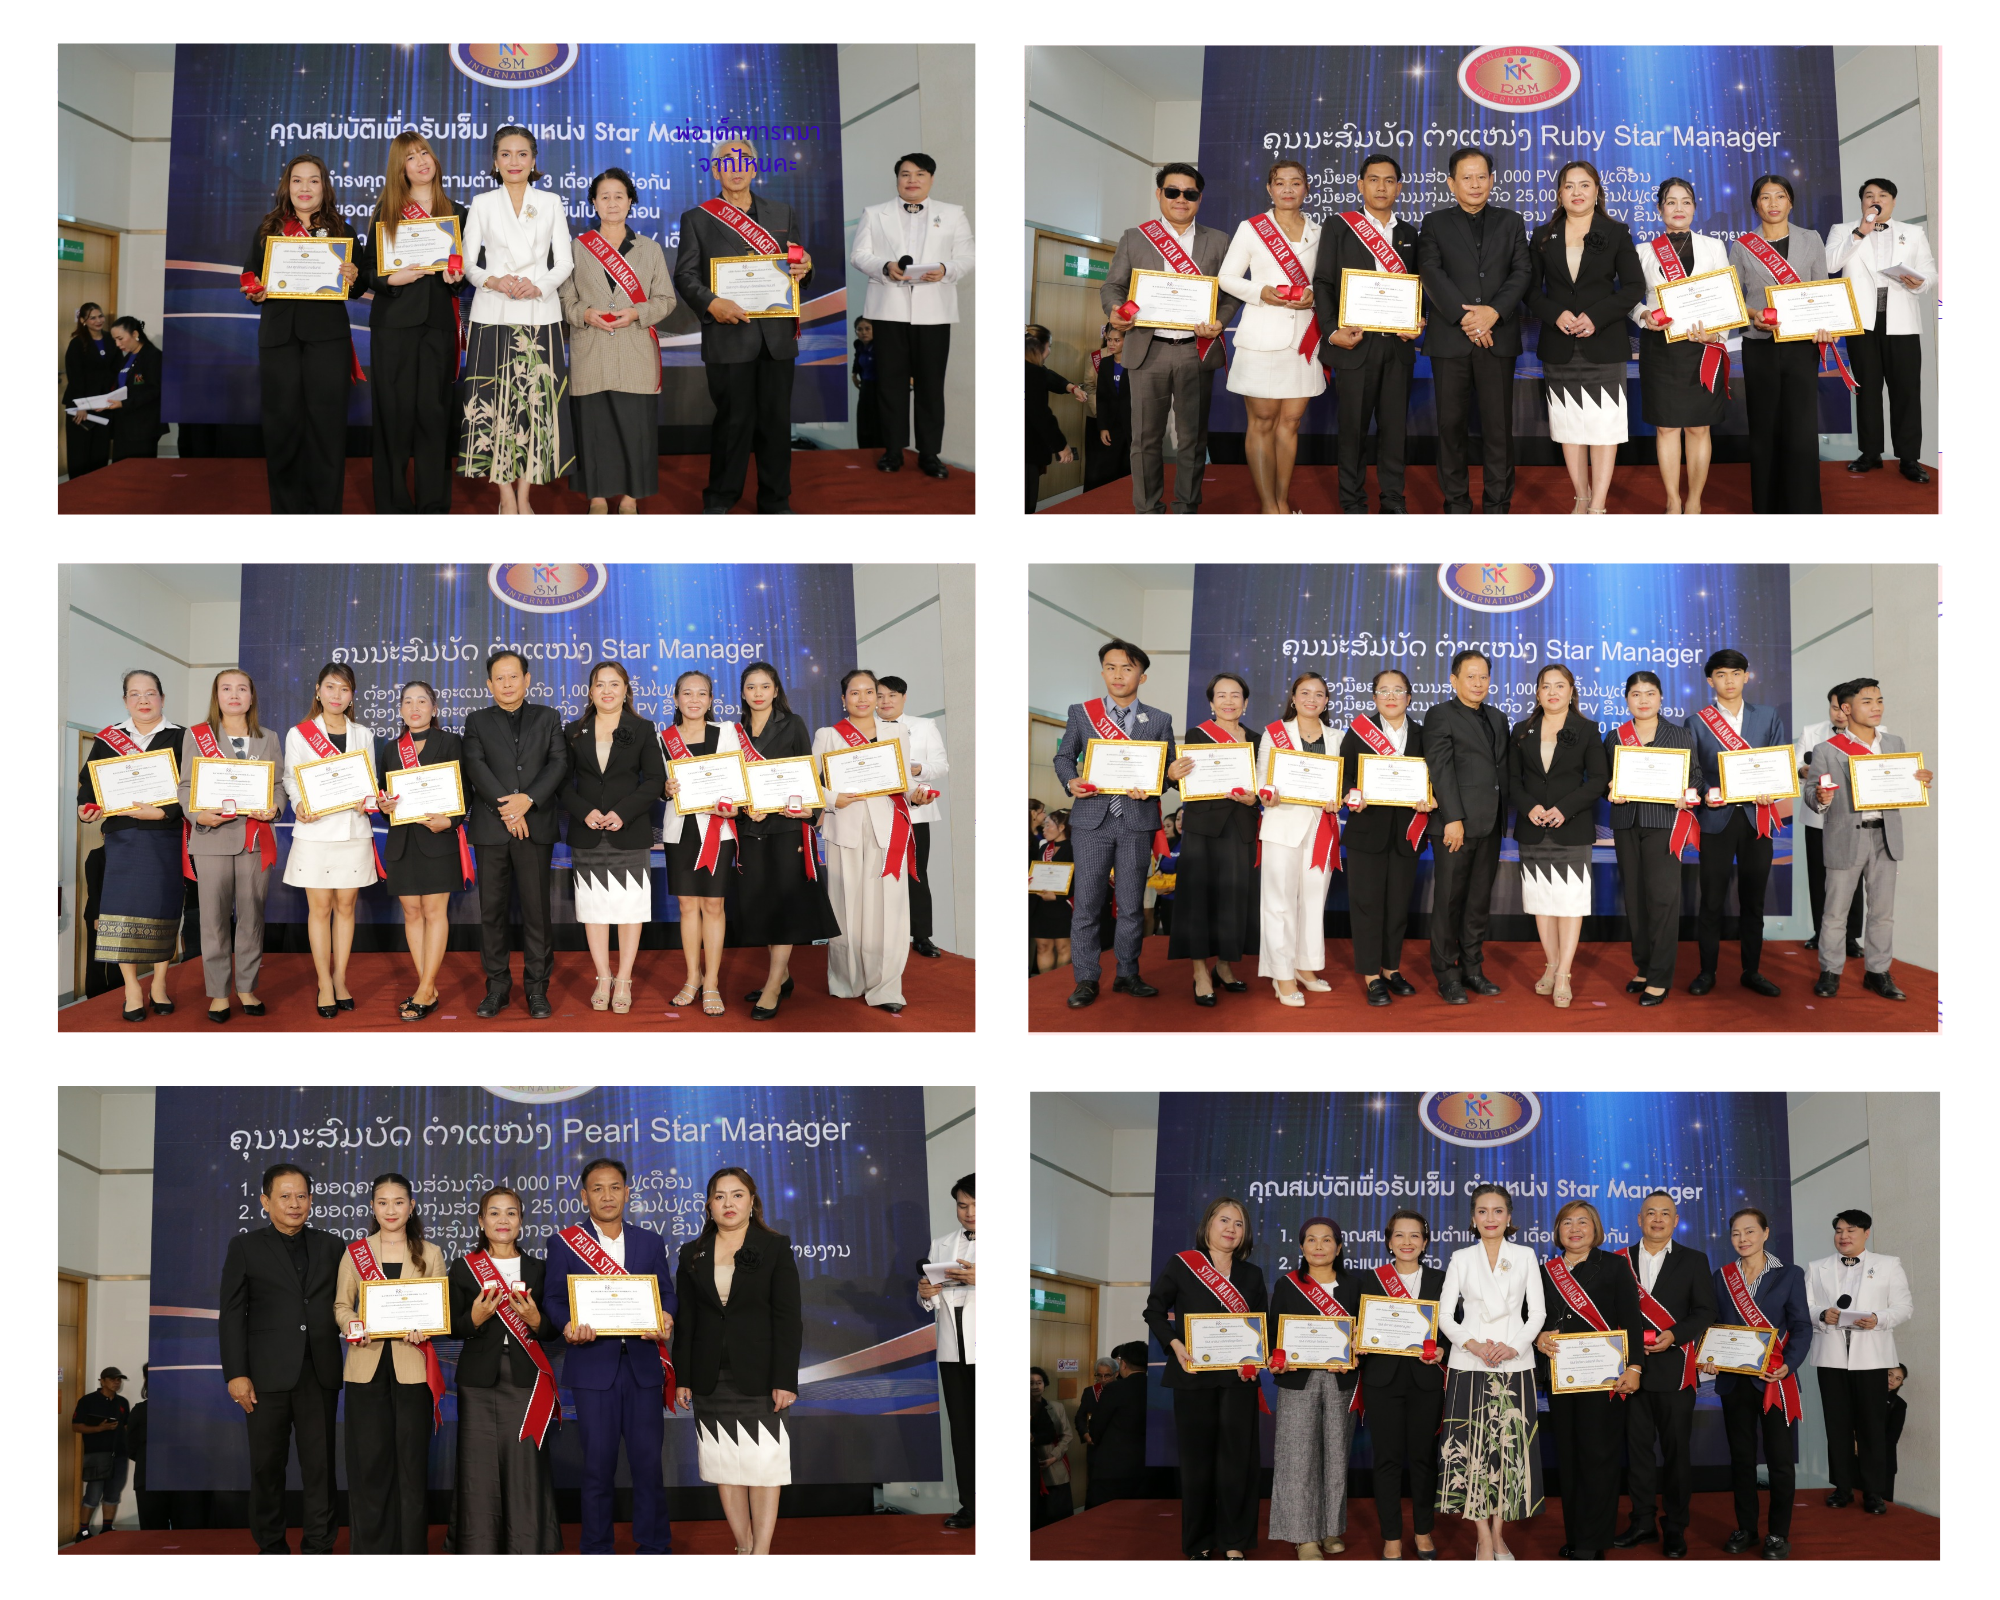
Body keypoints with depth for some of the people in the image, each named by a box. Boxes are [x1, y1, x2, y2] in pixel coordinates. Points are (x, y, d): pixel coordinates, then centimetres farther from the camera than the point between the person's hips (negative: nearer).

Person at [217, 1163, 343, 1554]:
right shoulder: (245, 1247, 5)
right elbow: (231, 1314, 1)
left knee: (320, 1464, 1)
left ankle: (318, 1547, 7)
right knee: (267, 1465, 4)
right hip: (268, 1375, -2)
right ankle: (271, 1548, 14)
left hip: (319, 1374, 2)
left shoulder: (330, 1246, 12)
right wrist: (236, 1374, -6)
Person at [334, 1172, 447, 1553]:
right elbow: (341, 1304, 9)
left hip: (411, 1367, 0)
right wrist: (353, 1326, -12)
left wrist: (425, 1329, -14)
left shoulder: (430, 1254, 10)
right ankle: (370, 1551, 5)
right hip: (367, 1367, 0)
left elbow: (442, 1308, 7)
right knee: (368, 1459, -2)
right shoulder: (354, 1253, 11)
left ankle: (410, 1550, 6)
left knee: (411, 1459, -1)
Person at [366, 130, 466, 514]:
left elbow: (463, 270, 15)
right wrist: (394, 278, -16)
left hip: (438, 323, 1)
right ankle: (392, 504, 2)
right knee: (395, 410, -3)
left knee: (434, 410, -1)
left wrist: (455, 278, -6)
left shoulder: (456, 213, 12)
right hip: (393, 323, -1)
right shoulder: (386, 212, 8)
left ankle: (433, 506, 4)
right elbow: (371, 271, 4)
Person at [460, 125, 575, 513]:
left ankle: (523, 495, 5)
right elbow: (467, 262, 6)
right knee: (494, 403, -5)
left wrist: (538, 286, -13)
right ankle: (507, 499, 2)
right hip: (493, 315, 0)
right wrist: (493, 282, -15)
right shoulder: (482, 204, 9)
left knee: (535, 402, -3)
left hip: (540, 314, 1)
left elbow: (565, 261, 6)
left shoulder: (550, 203, 10)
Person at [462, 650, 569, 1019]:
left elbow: (559, 762, -1)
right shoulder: (477, 722, 11)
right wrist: (504, 808, -16)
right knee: (492, 909, 3)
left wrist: (528, 800, -15)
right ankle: (497, 985, 10)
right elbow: (475, 766, -4)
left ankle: (537, 988, 6)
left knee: (537, 909, -1)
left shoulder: (547, 718, 12)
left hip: (536, 827, -1)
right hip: (491, 829, 1)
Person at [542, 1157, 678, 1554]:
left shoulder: (649, 1241, 12)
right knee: (597, 1465, 1)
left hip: (642, 1364, 2)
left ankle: (654, 1550, 12)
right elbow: (552, 1298, 2)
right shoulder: (564, 1243, 6)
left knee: (648, 1461, 1)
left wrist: (666, 1317, -13)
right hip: (593, 1364, -2)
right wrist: (567, 1325, -19)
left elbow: (666, 1293, 10)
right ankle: (596, 1553, 11)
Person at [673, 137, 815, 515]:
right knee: (734, 420, -1)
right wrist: (710, 303, -18)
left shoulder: (781, 213, 16)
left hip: (777, 336, 3)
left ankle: (775, 502, 14)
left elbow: (797, 263, 19)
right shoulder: (697, 219, 6)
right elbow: (685, 274, 0)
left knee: (777, 419, 5)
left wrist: (804, 269, -6)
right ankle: (719, 501, 11)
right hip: (729, 335, -3)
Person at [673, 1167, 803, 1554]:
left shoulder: (775, 1248, 0)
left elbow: (788, 1318, -4)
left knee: (762, 1463, -6)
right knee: (724, 1465, 4)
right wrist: (682, 1378, 3)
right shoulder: (693, 1254, 10)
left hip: (758, 1375, -3)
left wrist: (784, 1380, -11)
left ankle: (761, 1554, -5)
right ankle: (743, 1549, 11)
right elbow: (684, 1322, 10)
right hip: (711, 1377, 3)